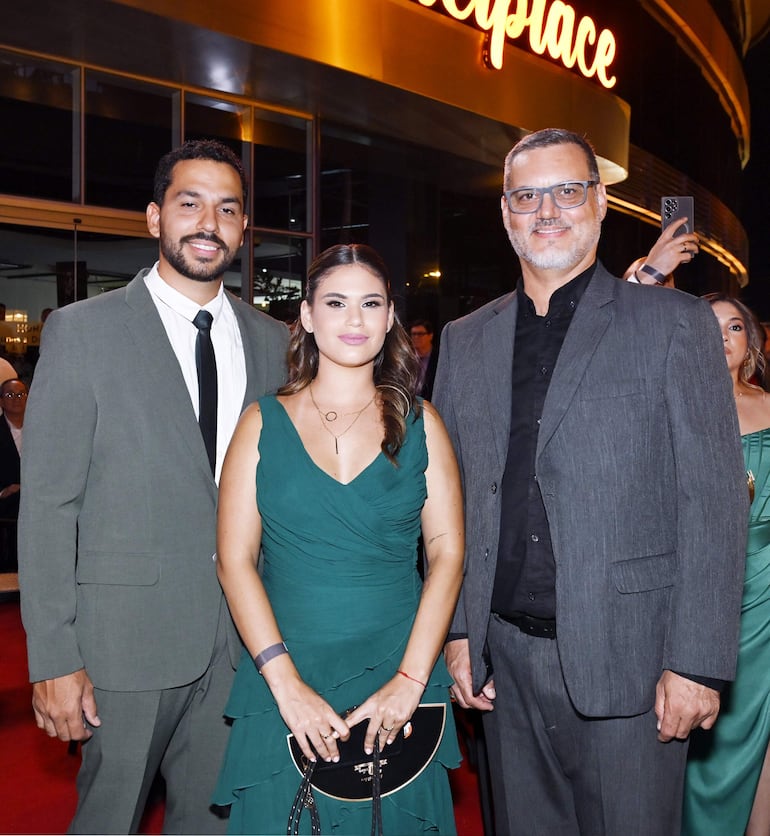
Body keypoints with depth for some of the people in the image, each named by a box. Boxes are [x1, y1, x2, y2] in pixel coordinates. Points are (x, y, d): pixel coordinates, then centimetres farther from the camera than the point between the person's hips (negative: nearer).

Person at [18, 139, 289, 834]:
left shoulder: (272, 341, 8)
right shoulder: (83, 331, -5)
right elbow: (47, 504, -7)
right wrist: (54, 659, -11)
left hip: (241, 638, 4)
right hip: (128, 636, -3)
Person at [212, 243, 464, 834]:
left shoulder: (419, 423, 3)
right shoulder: (264, 423, 1)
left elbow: (448, 553, -2)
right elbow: (235, 560, -3)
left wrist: (411, 679, -11)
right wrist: (286, 682, -12)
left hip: (398, 678, 1)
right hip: (284, 680, 0)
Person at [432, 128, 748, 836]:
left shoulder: (676, 324, -2)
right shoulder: (465, 340, 10)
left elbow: (715, 502, -6)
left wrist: (698, 663, -11)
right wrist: (456, 631, 5)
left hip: (626, 659, -3)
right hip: (504, 658, 4)